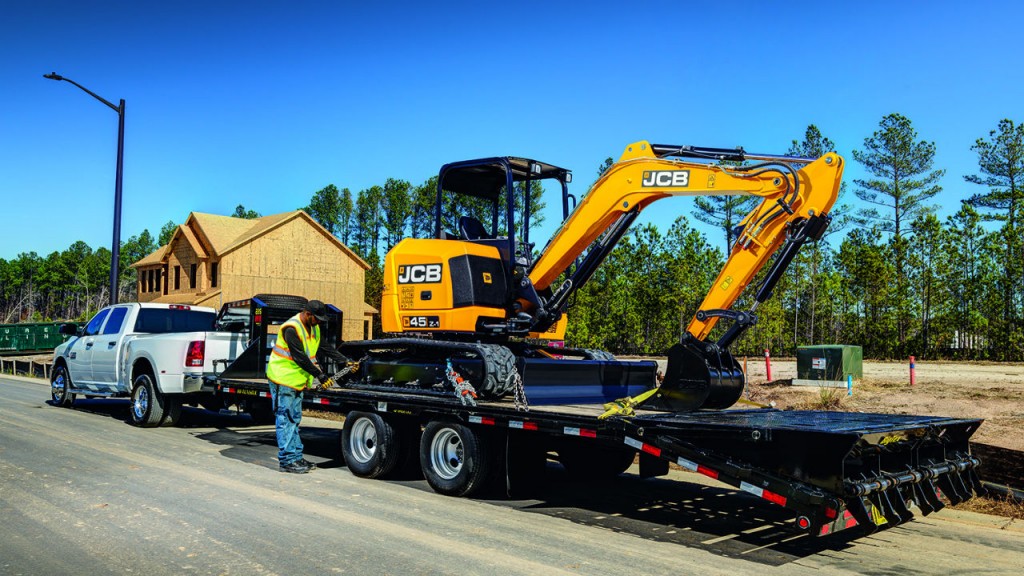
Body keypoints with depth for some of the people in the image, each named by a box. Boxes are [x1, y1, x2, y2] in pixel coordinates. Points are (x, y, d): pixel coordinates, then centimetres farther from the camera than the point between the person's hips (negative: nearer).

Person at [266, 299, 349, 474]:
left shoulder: (313, 328, 9)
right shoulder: (291, 328, -20)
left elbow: (325, 347, 14)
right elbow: (300, 357, -23)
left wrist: (345, 361, 7)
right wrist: (319, 375, -21)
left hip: (297, 380, 9)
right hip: (283, 379, -9)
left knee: (294, 420, 11)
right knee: (285, 420, -7)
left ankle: (296, 457, 16)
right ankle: (287, 460, -4)